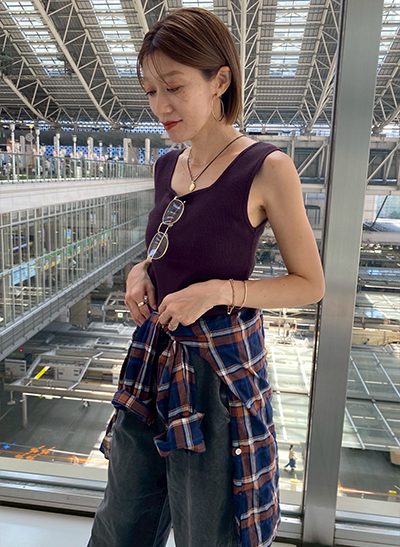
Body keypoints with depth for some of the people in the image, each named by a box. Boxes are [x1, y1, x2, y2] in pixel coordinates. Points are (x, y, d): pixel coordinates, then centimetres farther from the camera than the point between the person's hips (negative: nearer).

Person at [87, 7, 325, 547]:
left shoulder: (266, 169, -14)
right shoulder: (167, 166, 5)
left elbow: (311, 284, -9)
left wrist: (217, 291, -21)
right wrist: (141, 271, -2)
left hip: (221, 366, -5)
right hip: (154, 359, 6)